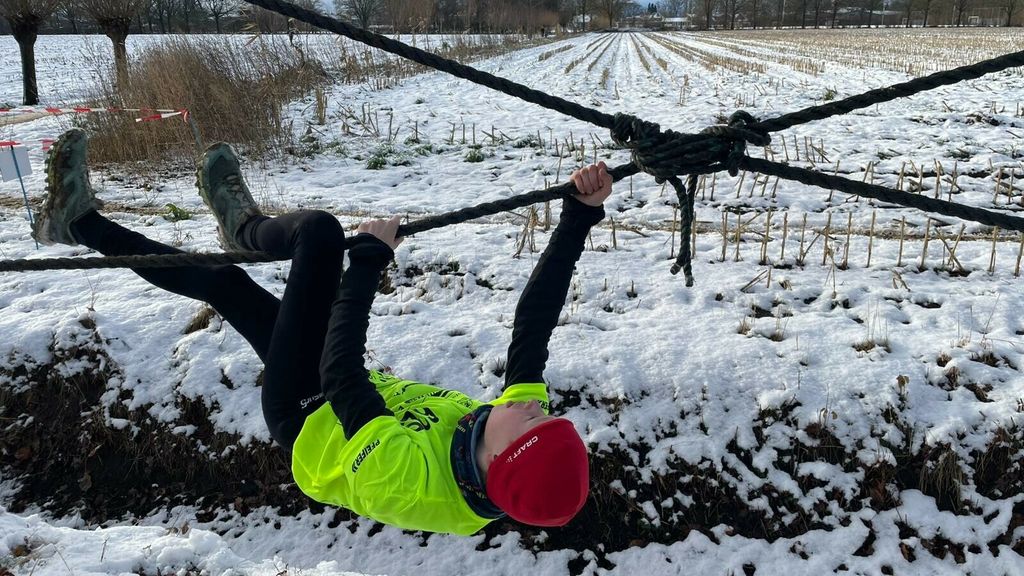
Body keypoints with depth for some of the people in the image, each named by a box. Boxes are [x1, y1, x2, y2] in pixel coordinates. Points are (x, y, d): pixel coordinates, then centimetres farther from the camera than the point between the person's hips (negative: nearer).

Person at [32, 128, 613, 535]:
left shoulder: (403, 480, -45)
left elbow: (341, 375, -33)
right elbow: (534, 322, -21)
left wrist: (369, 256, -26)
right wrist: (581, 214, -22)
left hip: (307, 416, -6)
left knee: (320, 229, -13)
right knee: (221, 279, 12)